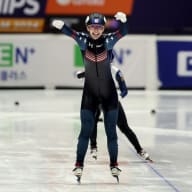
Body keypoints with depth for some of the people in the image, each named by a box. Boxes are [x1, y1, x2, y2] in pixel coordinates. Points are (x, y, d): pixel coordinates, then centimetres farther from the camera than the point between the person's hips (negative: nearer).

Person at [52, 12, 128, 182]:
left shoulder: (108, 40, -11)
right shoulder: (83, 40, -9)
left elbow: (123, 32, -27)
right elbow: (71, 33, -28)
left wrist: (123, 20, -50)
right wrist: (61, 26, -50)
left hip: (109, 94, 0)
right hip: (89, 94, 0)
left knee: (111, 131, 6)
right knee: (86, 130, 0)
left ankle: (114, 165, 17)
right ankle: (79, 165, 9)